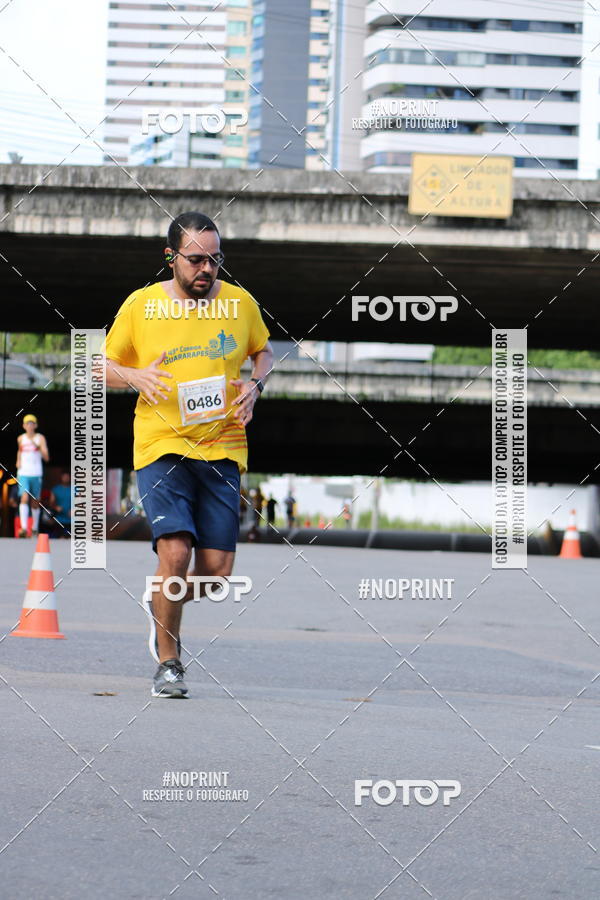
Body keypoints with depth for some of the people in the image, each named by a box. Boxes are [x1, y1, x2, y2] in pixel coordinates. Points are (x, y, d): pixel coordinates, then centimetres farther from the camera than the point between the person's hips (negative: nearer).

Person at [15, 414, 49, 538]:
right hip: (23, 473, 0)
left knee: (35, 503, 8)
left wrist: (37, 446, -20)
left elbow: (46, 458, -8)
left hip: (36, 473, 0)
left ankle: (35, 529, 24)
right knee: (24, 498, -18)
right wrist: (18, 461, 12)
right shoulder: (20, 438, 8)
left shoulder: (40, 438, 0)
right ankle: (23, 528, -28)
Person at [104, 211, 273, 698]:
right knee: (175, 551, -19)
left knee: (216, 570, -3)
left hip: (223, 449, 2)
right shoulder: (140, 306, -1)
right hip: (161, 445, -2)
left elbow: (263, 351, 22)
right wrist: (136, 375, -12)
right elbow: (104, 365, 9)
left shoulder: (240, 303, 4)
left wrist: (255, 384, 1)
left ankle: (161, 603, 33)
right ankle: (168, 663, 0)